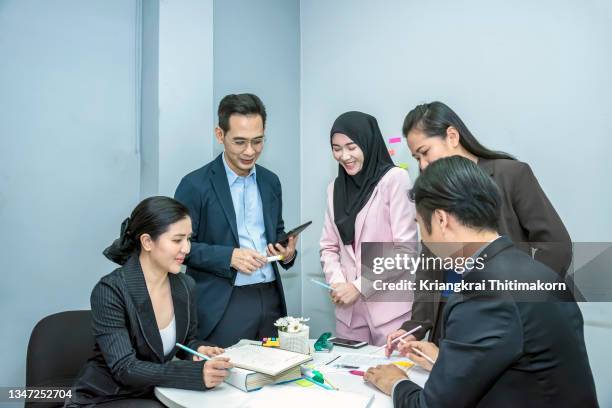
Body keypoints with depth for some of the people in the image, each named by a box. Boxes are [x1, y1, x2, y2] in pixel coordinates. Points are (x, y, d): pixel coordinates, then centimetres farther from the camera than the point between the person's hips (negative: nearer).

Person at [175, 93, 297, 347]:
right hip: (222, 306, -5)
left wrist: (287, 252, -2)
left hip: (271, 299, 5)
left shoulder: (270, 181, 9)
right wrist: (229, 256, -19)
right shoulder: (195, 185, -7)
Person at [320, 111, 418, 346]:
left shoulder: (395, 179, -7)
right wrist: (337, 282, -7)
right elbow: (329, 247, 11)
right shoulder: (335, 188, 10)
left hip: (390, 308, -5)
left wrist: (359, 287, -13)